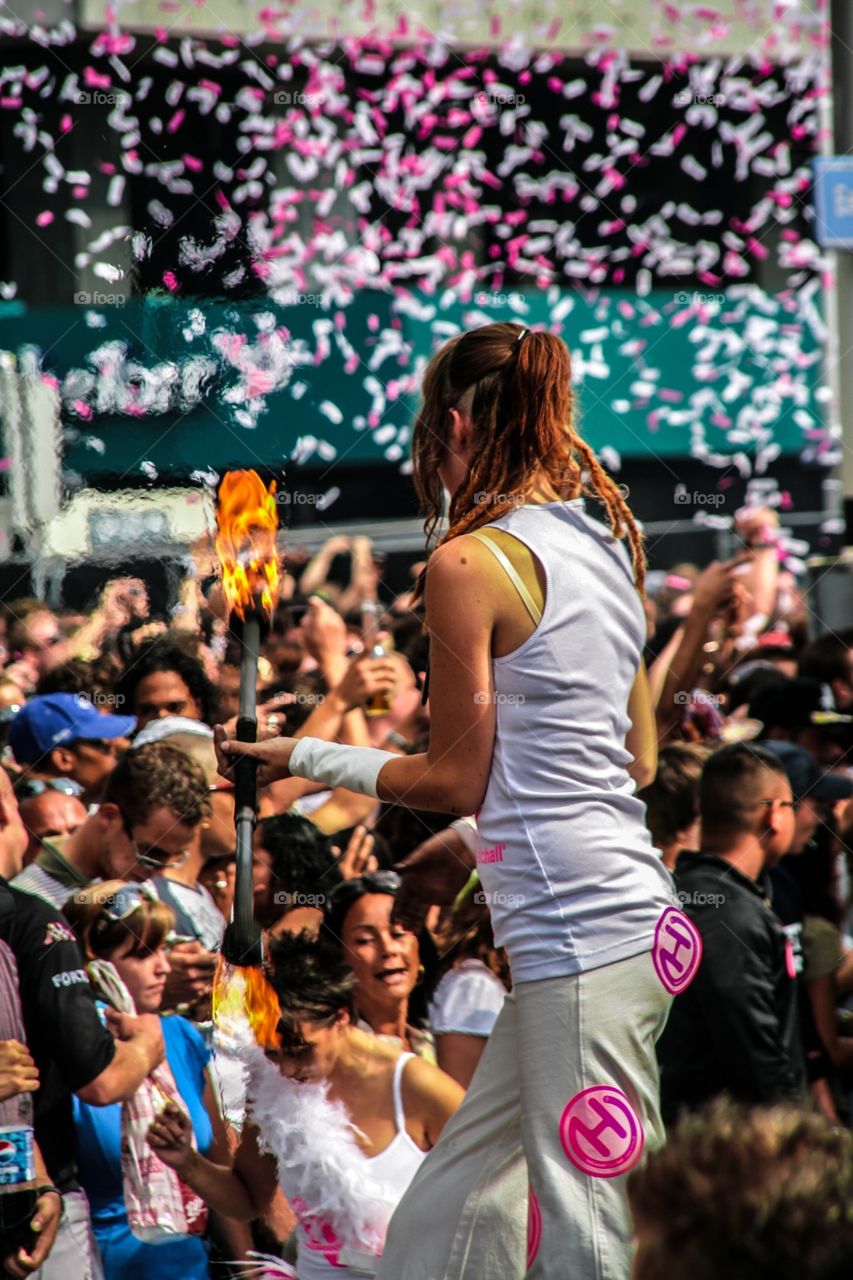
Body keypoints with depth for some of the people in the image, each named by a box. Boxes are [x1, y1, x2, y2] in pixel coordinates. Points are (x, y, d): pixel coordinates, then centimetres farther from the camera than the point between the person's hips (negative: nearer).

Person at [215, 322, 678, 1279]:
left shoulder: (470, 563, -10)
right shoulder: (607, 542, 14)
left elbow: (455, 780, -5)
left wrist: (307, 759, 7)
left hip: (580, 939, -9)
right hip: (636, 918, 9)